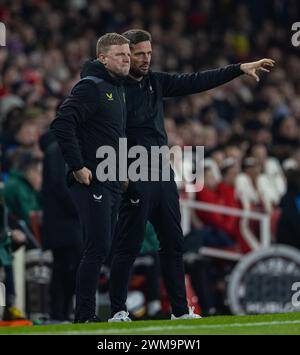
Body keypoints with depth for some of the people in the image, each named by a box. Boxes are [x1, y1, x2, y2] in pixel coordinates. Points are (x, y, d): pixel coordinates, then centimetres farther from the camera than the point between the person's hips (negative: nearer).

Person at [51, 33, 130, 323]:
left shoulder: (117, 89, 18)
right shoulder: (91, 87, -12)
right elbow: (62, 123, -23)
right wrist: (77, 166, -22)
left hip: (111, 183, 9)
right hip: (91, 180, -9)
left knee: (101, 249, 10)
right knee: (98, 248, -12)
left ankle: (86, 313, 14)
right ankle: (84, 316, -9)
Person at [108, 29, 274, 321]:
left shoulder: (155, 82, 11)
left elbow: (195, 82, 14)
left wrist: (240, 68, 12)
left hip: (163, 175, 8)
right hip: (135, 179, -8)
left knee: (173, 243, 10)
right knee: (129, 245, -6)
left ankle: (180, 310, 16)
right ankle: (117, 311, 0)